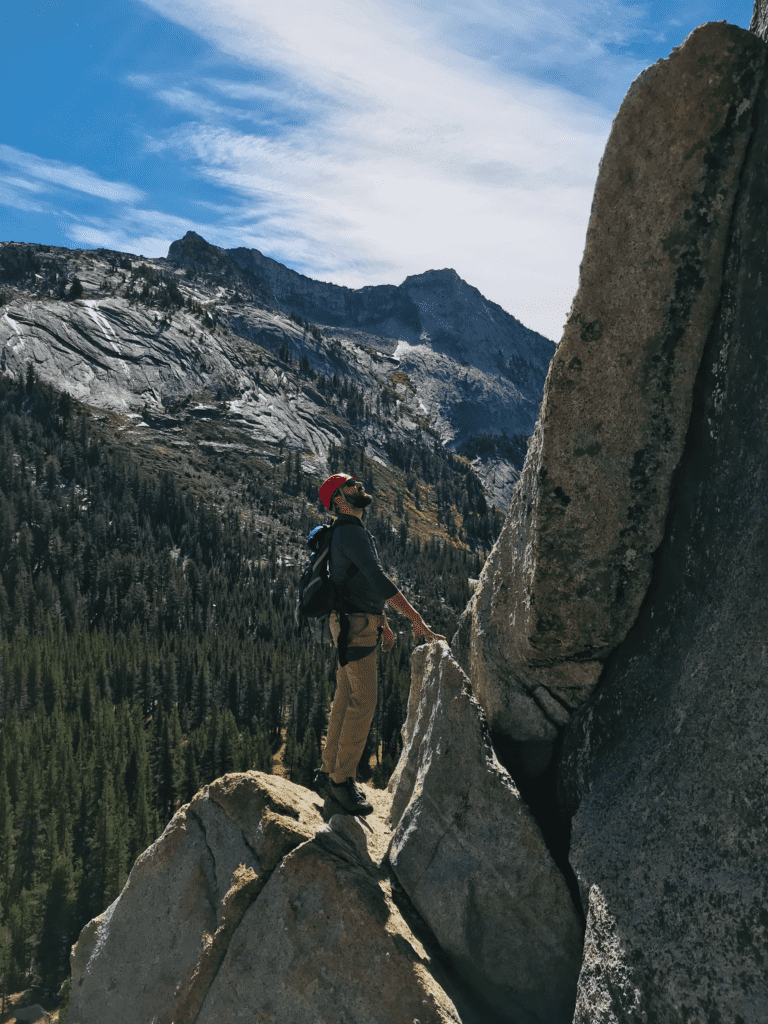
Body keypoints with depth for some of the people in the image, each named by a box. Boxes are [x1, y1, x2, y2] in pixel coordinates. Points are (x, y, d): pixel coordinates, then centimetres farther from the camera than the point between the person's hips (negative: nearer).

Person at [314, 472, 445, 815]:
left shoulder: (354, 532, 20)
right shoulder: (350, 532, -14)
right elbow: (379, 580, -25)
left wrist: (383, 624, 28)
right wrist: (416, 618, -27)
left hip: (359, 623, 10)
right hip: (355, 627, -10)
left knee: (345, 700, 13)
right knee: (363, 703, -10)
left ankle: (329, 773, 20)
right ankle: (342, 780, -3)